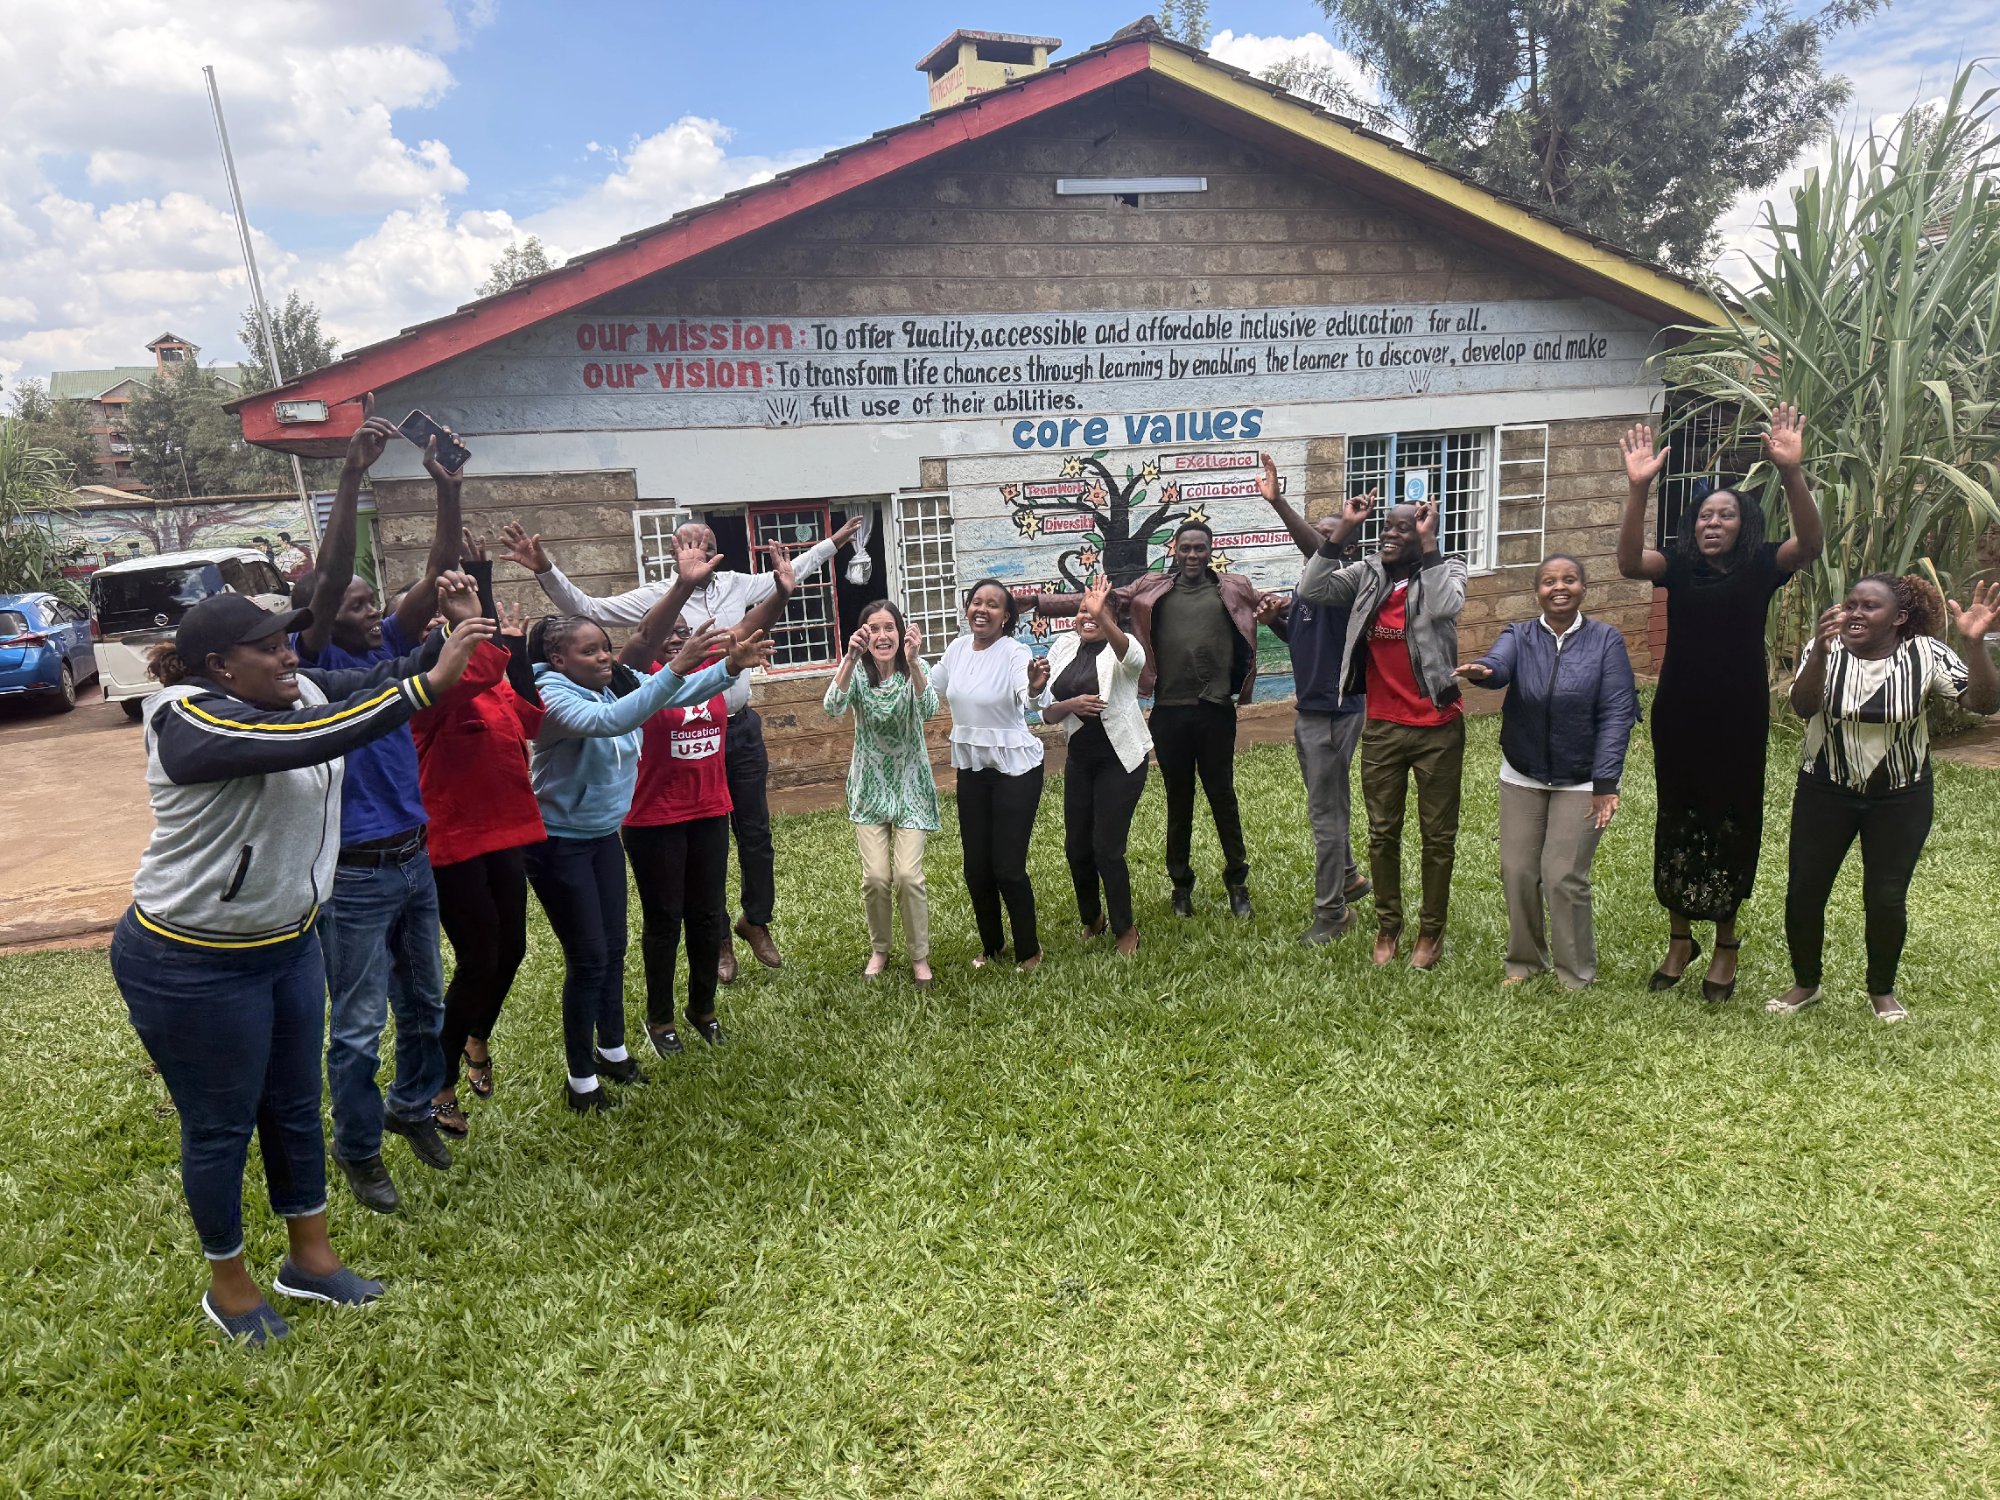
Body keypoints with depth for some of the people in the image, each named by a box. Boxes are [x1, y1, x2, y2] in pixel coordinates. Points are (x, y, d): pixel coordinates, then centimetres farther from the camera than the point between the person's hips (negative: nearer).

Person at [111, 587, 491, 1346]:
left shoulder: (297, 690, -2)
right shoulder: (192, 721, -26)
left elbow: (376, 679, -5)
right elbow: (313, 740, -39)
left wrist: (441, 643, -24)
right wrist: (430, 684, -41)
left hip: (290, 943, 8)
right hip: (194, 965, -7)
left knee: (296, 1106, 19)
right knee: (221, 1126, 10)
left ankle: (310, 1256, 37)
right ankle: (227, 1283, 33)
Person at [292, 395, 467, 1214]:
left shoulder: (389, 649, 4)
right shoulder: (315, 665, -11)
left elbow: (438, 577, -3)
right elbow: (327, 575, -26)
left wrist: (447, 487, -15)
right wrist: (352, 473, -34)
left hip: (414, 861, 6)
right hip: (353, 876, -6)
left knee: (424, 1005, 20)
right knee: (357, 1025, 5)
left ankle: (412, 1106, 41)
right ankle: (359, 1152, 21)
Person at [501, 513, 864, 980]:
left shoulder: (737, 585, 4)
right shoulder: (656, 597, -7)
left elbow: (790, 573, 20)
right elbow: (586, 608, -9)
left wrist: (833, 542, 24)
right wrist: (545, 570, -22)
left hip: (742, 728, 3)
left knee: (755, 833, 13)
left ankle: (756, 921, 33)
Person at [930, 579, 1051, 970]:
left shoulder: (1015, 653, -18)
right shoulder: (957, 648, 0)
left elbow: (1025, 696, -40)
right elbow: (931, 687, 19)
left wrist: (1036, 687, -60)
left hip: (1014, 768, -6)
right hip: (971, 768, 6)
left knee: (1008, 867, -4)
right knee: (976, 867, 11)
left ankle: (1028, 951, 18)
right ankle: (991, 944, 33)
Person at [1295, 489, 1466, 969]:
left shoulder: (1445, 571, -6)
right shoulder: (1366, 574, 3)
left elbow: (1445, 606, -28)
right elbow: (1311, 591, -10)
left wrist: (1429, 542, -23)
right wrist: (1342, 530, -12)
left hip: (1437, 727, -3)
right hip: (1382, 727, 3)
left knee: (1439, 834, 9)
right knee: (1382, 832, 13)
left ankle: (1431, 930, 24)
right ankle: (1387, 926, 28)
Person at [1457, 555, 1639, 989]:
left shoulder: (1605, 640, -4)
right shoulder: (1519, 636, 2)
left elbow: (1617, 714, -9)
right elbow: (1499, 666, -21)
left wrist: (1605, 783, -16)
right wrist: (1481, 671, -47)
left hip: (1581, 782, -2)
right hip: (1521, 777, 3)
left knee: (1564, 877, -5)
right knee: (1517, 872, 4)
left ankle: (1577, 974, 13)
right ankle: (1525, 960, 24)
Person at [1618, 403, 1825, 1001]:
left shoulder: (1761, 567, -2)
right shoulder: (1678, 566, 1)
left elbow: (1810, 543, -21)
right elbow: (1629, 561, -19)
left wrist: (1792, 473, -35)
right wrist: (1638, 489, -32)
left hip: (1739, 719, -1)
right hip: (1678, 716, 2)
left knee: (1731, 823, 6)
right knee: (1677, 822, 9)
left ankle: (1725, 943, 22)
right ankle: (1680, 939, 23)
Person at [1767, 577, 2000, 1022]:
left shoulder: (1925, 655, -10)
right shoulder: (1827, 650, -10)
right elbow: (1803, 706, -25)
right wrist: (1821, 651, -42)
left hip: (1900, 800, 0)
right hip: (1824, 793, 1)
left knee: (1887, 898, 5)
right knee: (1804, 890, 4)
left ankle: (1882, 990, 28)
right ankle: (1805, 983, 25)